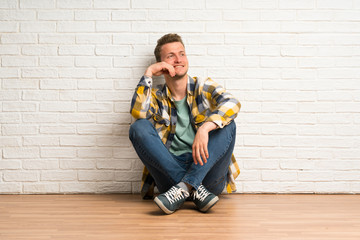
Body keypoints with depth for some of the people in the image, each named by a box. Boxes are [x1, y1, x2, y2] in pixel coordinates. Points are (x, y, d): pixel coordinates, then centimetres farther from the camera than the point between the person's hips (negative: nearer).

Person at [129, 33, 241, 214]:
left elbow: (232, 104, -13)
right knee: (139, 127, -18)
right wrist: (148, 74, -6)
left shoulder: (204, 87, 10)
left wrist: (204, 128, -30)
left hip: (206, 171, -1)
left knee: (227, 124, -21)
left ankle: (184, 187, -32)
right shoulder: (156, 97, 13)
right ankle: (195, 190, -28)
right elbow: (138, 112, -11)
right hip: (169, 172, 1)